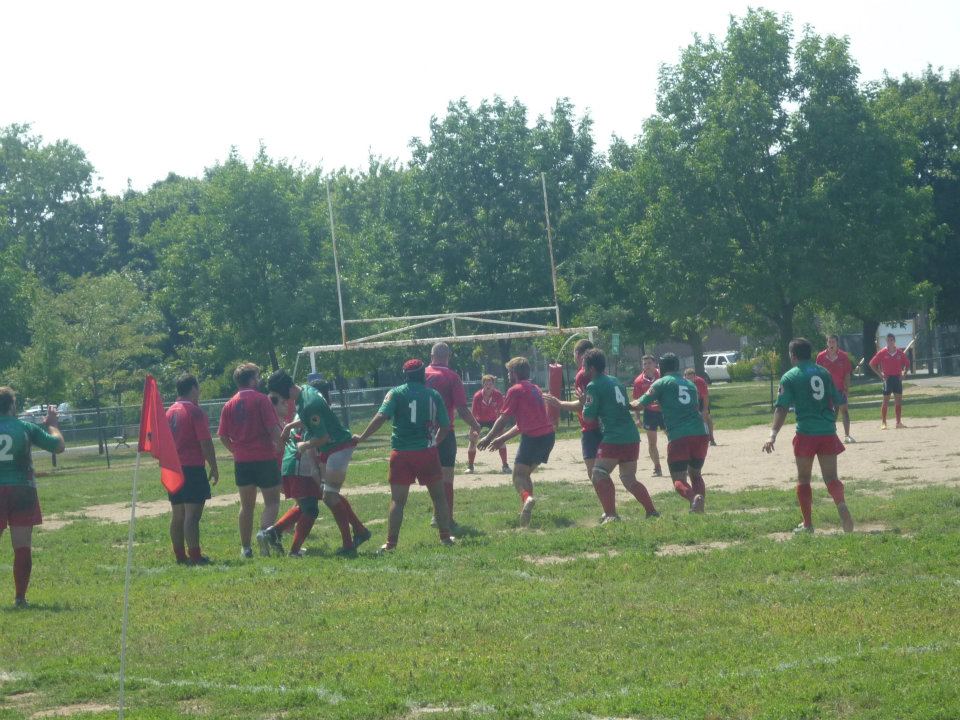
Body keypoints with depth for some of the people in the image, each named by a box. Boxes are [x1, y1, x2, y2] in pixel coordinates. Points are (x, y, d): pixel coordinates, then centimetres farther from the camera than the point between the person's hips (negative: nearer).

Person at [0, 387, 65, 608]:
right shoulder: (25, 428, -2)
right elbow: (58, 445, 3)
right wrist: (52, 424, 20)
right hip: (21, 490, -1)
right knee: (23, 547, 4)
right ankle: (20, 597, 3)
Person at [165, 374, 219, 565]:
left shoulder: (169, 413, 12)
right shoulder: (195, 412, -10)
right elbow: (206, 443, -13)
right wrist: (214, 468, -6)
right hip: (193, 468, -7)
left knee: (177, 515, 10)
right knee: (192, 514, -10)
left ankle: (180, 556, 14)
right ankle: (195, 556, -13)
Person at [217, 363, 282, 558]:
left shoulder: (229, 405, 6)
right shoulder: (261, 400, -9)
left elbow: (223, 436, 6)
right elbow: (273, 428, -15)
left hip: (241, 461, 5)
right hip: (265, 458, -5)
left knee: (247, 505, 13)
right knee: (272, 502, 4)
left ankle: (245, 548, 15)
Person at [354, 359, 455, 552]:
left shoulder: (396, 393, -1)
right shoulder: (434, 395, 5)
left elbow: (381, 417, -13)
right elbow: (445, 426, 7)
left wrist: (362, 437, -6)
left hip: (401, 452, -1)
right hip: (427, 451, 1)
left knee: (397, 500, 2)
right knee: (439, 496, 15)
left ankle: (391, 543, -2)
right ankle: (445, 537, 18)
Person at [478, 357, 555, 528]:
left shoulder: (515, 390, -4)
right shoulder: (535, 389, 22)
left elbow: (503, 419, -4)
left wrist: (488, 438, 8)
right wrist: (502, 439, 29)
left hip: (532, 437, -8)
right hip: (548, 435, 8)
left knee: (518, 476, -5)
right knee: (525, 473, 19)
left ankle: (527, 497, -35)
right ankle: (525, 510, 10)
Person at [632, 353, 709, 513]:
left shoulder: (662, 383, 6)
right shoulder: (691, 384, 23)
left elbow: (640, 405, 2)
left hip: (678, 437, -5)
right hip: (700, 433, 5)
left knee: (679, 479, 0)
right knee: (695, 474, 21)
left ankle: (693, 497, -32)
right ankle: (699, 509, -1)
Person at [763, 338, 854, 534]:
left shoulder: (789, 377, -2)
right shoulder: (824, 373, 11)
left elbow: (782, 408, -10)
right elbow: (838, 401, 13)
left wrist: (773, 435, -14)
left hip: (805, 433, -3)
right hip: (828, 431, 3)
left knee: (803, 479, 12)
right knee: (831, 477, 6)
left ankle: (807, 523, 13)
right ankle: (841, 505, -25)